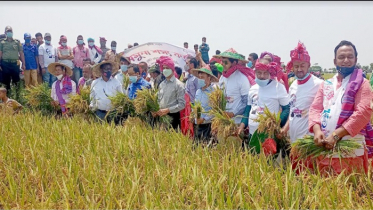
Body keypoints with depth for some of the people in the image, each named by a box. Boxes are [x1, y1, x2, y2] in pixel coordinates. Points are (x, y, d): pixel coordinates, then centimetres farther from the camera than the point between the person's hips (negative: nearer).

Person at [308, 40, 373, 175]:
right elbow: (315, 108, 8)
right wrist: (317, 130, -13)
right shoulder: (326, 85, 15)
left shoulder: (362, 84, 1)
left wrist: (335, 135, -18)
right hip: (324, 147, 4)